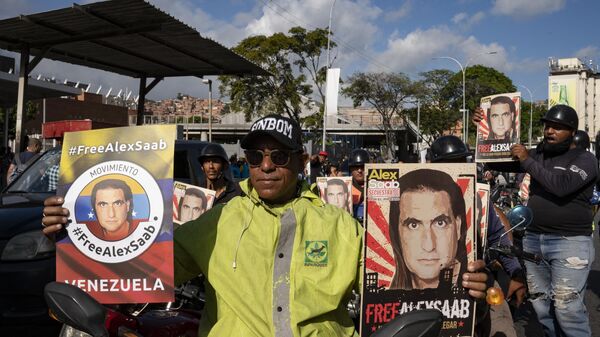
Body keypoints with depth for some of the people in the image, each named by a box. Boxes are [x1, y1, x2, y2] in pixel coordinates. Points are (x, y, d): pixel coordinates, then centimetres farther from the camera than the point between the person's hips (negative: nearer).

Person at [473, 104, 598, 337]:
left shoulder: (584, 160, -4)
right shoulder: (538, 154, 13)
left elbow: (561, 186, -23)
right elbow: (497, 161, 13)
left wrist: (527, 161, -18)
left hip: (569, 243, -6)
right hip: (532, 239, 6)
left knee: (567, 309, -9)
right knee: (539, 304, 10)